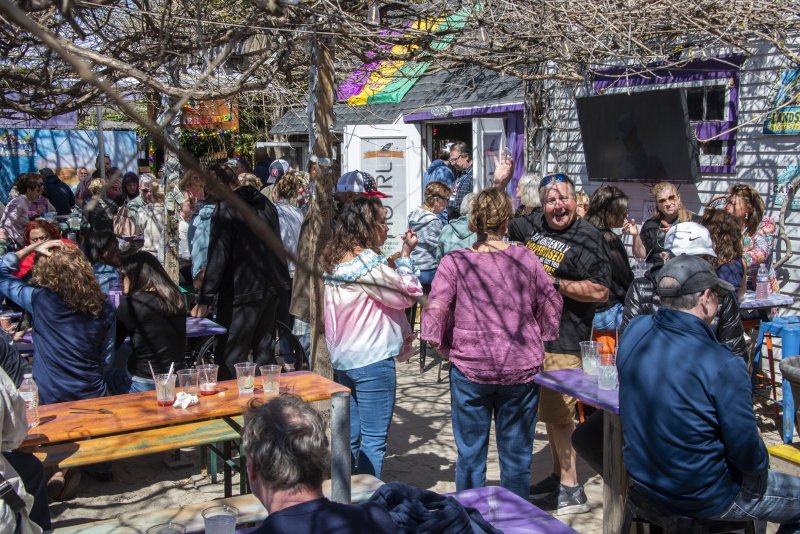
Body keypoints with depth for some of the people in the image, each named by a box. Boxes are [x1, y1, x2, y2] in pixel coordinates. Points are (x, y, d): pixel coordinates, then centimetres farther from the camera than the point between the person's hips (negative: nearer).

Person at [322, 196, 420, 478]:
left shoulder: (336, 261, 8)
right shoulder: (368, 262, -19)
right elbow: (409, 293, -10)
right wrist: (405, 256, -1)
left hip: (343, 360, 9)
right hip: (372, 360, -9)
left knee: (350, 436, 17)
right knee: (374, 441, -1)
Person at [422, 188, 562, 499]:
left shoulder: (454, 262, -8)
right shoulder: (526, 259, -3)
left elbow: (434, 314, -14)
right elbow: (552, 307, 4)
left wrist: (446, 350, 2)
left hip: (470, 370, -1)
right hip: (521, 369, 1)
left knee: (470, 454, 12)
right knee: (517, 455, 14)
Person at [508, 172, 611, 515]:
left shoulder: (588, 238, -12)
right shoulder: (532, 225, 7)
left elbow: (600, 291, -16)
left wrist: (555, 283, -19)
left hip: (564, 341, -7)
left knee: (557, 413, -4)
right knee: (549, 411, 16)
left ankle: (571, 491, 5)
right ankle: (558, 476, 30)